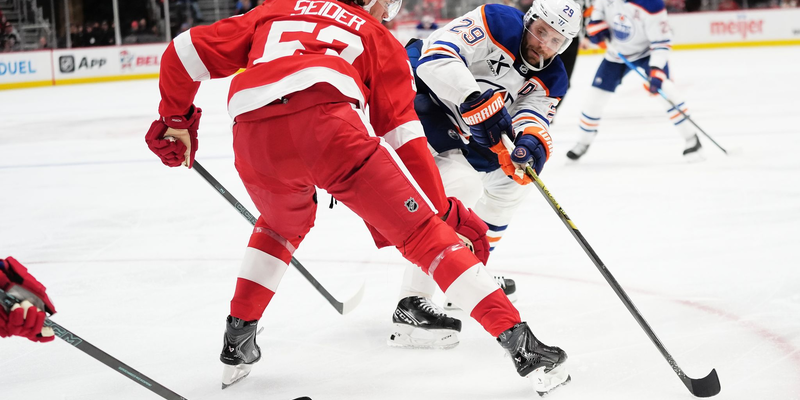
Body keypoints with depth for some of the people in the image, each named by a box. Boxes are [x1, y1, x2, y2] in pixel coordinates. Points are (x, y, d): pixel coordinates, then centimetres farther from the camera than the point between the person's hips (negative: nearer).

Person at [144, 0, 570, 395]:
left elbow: (188, 52, 31)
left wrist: (175, 120, 42)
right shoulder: (379, 40, 29)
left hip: (253, 135, 4)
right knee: (423, 232, 2)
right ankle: (521, 344, -4)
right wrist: (444, 209, 23)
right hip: (328, 122, -3)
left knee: (284, 224, 35)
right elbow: (402, 137, 20)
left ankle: (237, 343, 34)